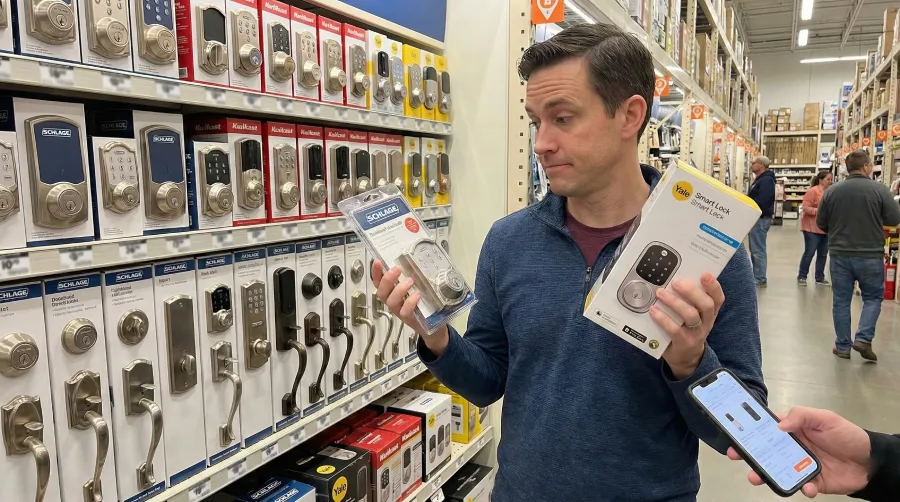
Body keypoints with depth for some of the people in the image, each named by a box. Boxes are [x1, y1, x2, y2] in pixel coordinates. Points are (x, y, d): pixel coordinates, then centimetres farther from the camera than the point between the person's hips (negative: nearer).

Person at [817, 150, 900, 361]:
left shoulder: (832, 191, -2)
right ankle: (863, 338, 1)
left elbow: (821, 222, 5)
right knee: (873, 297, 14)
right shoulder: (880, 189, -9)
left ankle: (842, 346, 13)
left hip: (840, 254, 2)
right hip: (871, 255, -2)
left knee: (841, 301, 8)